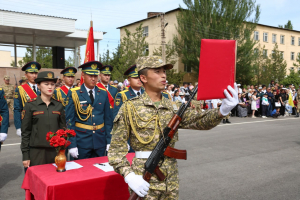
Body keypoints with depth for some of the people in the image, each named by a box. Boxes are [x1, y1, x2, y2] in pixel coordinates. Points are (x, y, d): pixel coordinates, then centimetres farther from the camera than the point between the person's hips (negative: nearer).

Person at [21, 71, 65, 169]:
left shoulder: (59, 105, 6)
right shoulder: (30, 105, -2)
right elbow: (25, 132, -1)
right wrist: (25, 156, -3)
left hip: (55, 150, 3)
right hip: (36, 151, -2)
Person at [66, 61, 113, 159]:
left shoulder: (103, 93, 6)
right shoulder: (73, 93, -3)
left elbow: (108, 118, 8)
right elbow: (69, 120, -5)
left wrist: (109, 141, 4)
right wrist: (72, 144, -9)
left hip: (100, 141, 3)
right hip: (81, 140, -3)